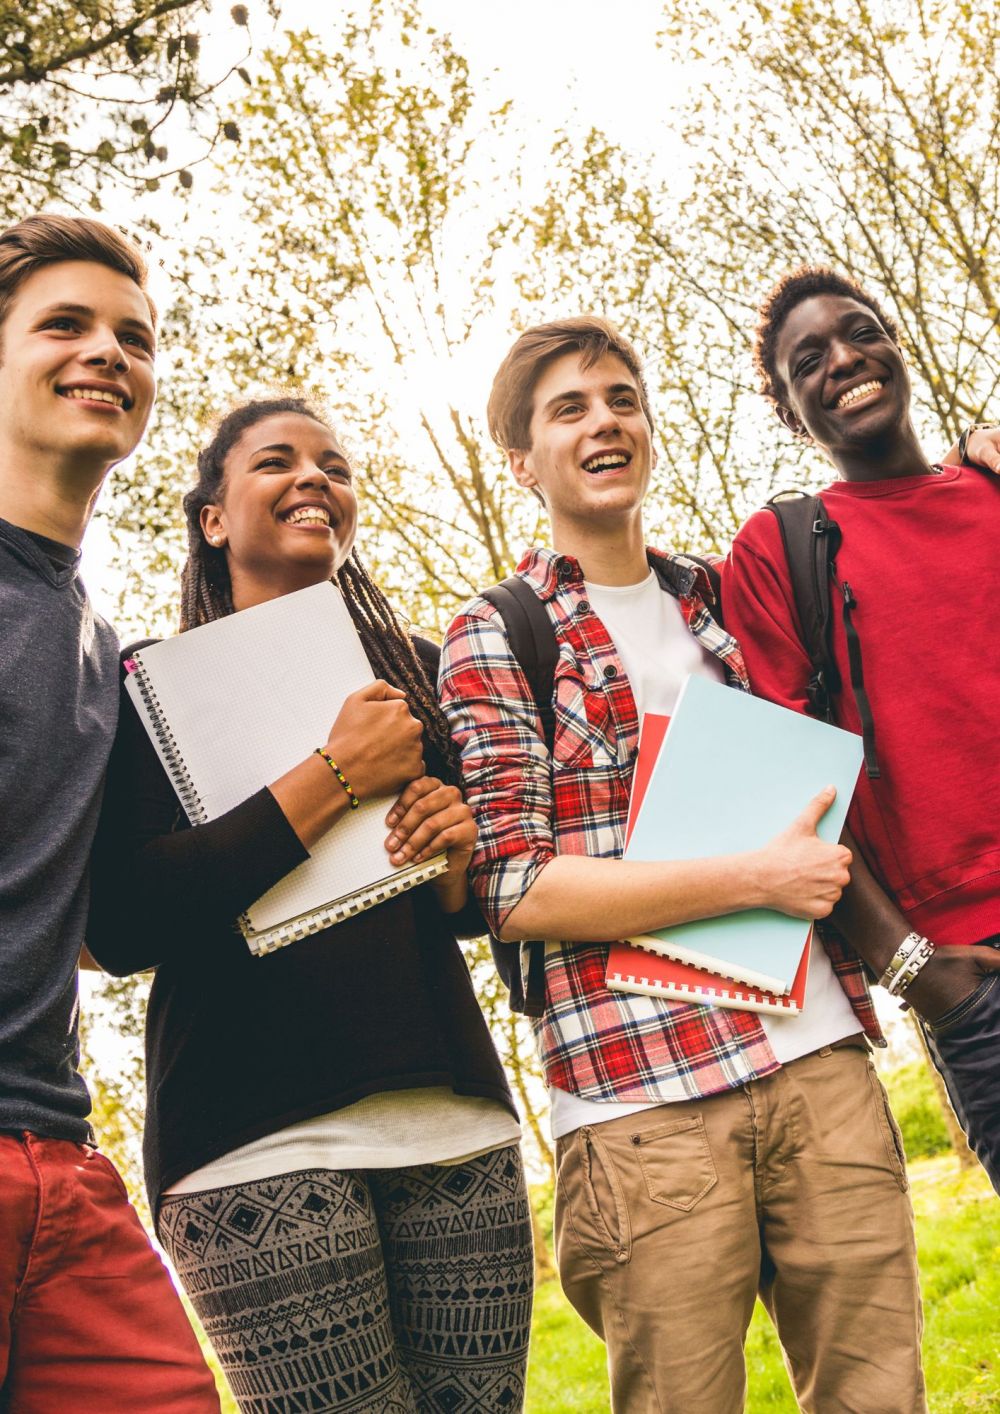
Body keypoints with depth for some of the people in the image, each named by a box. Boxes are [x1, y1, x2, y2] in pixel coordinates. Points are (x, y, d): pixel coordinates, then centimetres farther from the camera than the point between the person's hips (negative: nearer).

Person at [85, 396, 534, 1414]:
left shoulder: (414, 673, 16)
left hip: (456, 1118, 4)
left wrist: (457, 861, -1)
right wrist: (332, 779, -10)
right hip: (257, 1138, -4)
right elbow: (119, 926, -10)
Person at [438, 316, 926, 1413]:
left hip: (822, 1057, 5)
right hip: (644, 1097, -4)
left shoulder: (718, 602, 16)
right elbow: (511, 889, -9)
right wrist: (757, 879, -12)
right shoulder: (493, 640, 0)